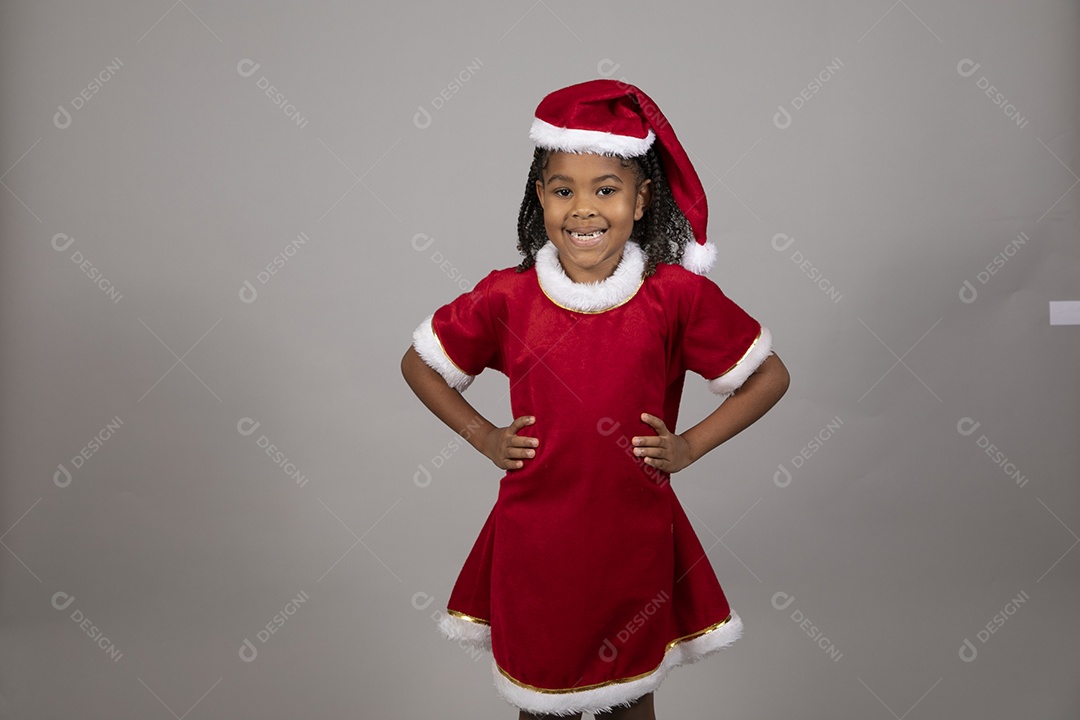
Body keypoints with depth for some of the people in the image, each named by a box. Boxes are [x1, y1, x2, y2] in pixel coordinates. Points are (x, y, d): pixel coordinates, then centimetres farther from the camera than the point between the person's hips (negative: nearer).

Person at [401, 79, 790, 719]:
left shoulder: (676, 295, -11)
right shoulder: (507, 298, -9)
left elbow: (770, 374, 1)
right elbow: (419, 362, 6)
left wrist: (690, 446, -6)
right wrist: (483, 436, -1)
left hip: (635, 540, 0)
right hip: (534, 542, 0)